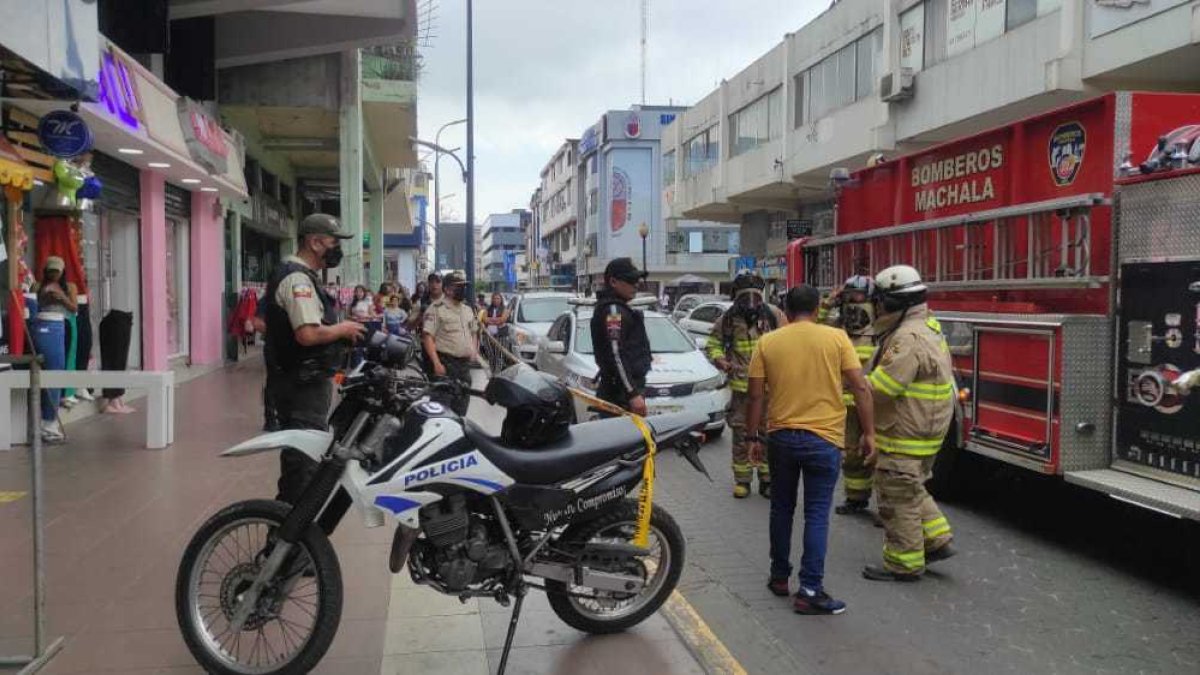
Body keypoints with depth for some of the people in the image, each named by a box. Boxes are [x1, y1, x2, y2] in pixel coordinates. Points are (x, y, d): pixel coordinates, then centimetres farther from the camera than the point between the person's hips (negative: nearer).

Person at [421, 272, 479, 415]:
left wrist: (474, 350, 9)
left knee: (461, 406, 12)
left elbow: (473, 332, 28)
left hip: (465, 363, 7)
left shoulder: (467, 309, 16)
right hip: (445, 363, -7)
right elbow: (427, 336, -15)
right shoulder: (437, 308, -9)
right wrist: (436, 363, -23)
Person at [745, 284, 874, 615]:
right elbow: (861, 388, -7)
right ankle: (809, 590, 1)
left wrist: (752, 438, 8)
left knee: (782, 508, 18)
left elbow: (756, 395, -1)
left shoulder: (767, 342, 0)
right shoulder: (836, 338, -4)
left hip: (781, 436, 2)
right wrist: (868, 433, 1)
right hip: (823, 439, -2)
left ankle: (779, 576, 28)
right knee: (817, 514, 3)